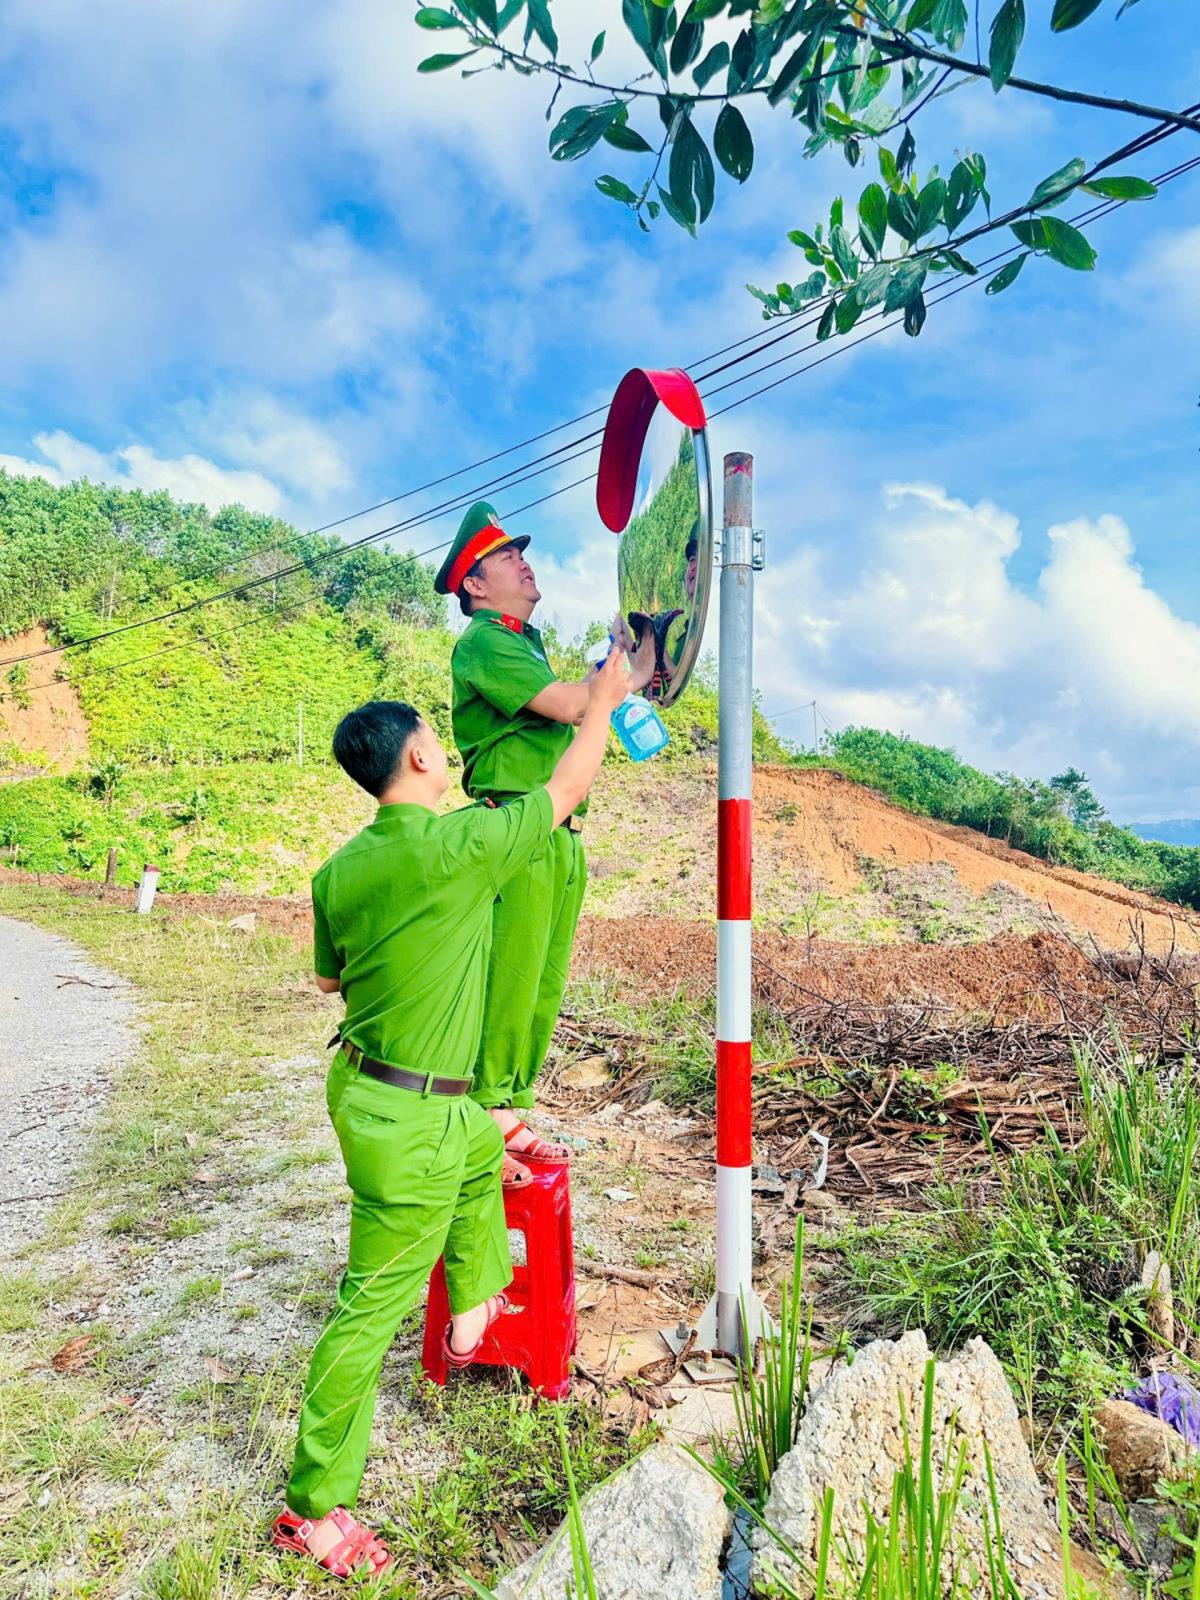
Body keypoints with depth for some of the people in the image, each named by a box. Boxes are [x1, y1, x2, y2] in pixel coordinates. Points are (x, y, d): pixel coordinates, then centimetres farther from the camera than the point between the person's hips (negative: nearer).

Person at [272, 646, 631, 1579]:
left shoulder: (342, 870, -1)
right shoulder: (460, 847, -23)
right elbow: (569, 787, -10)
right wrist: (605, 700, 5)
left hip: (364, 1080, 9)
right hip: (406, 1116, -8)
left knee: (482, 1148, 33)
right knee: (375, 1305, 7)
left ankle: (472, 1315, 50)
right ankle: (314, 1507, 25)